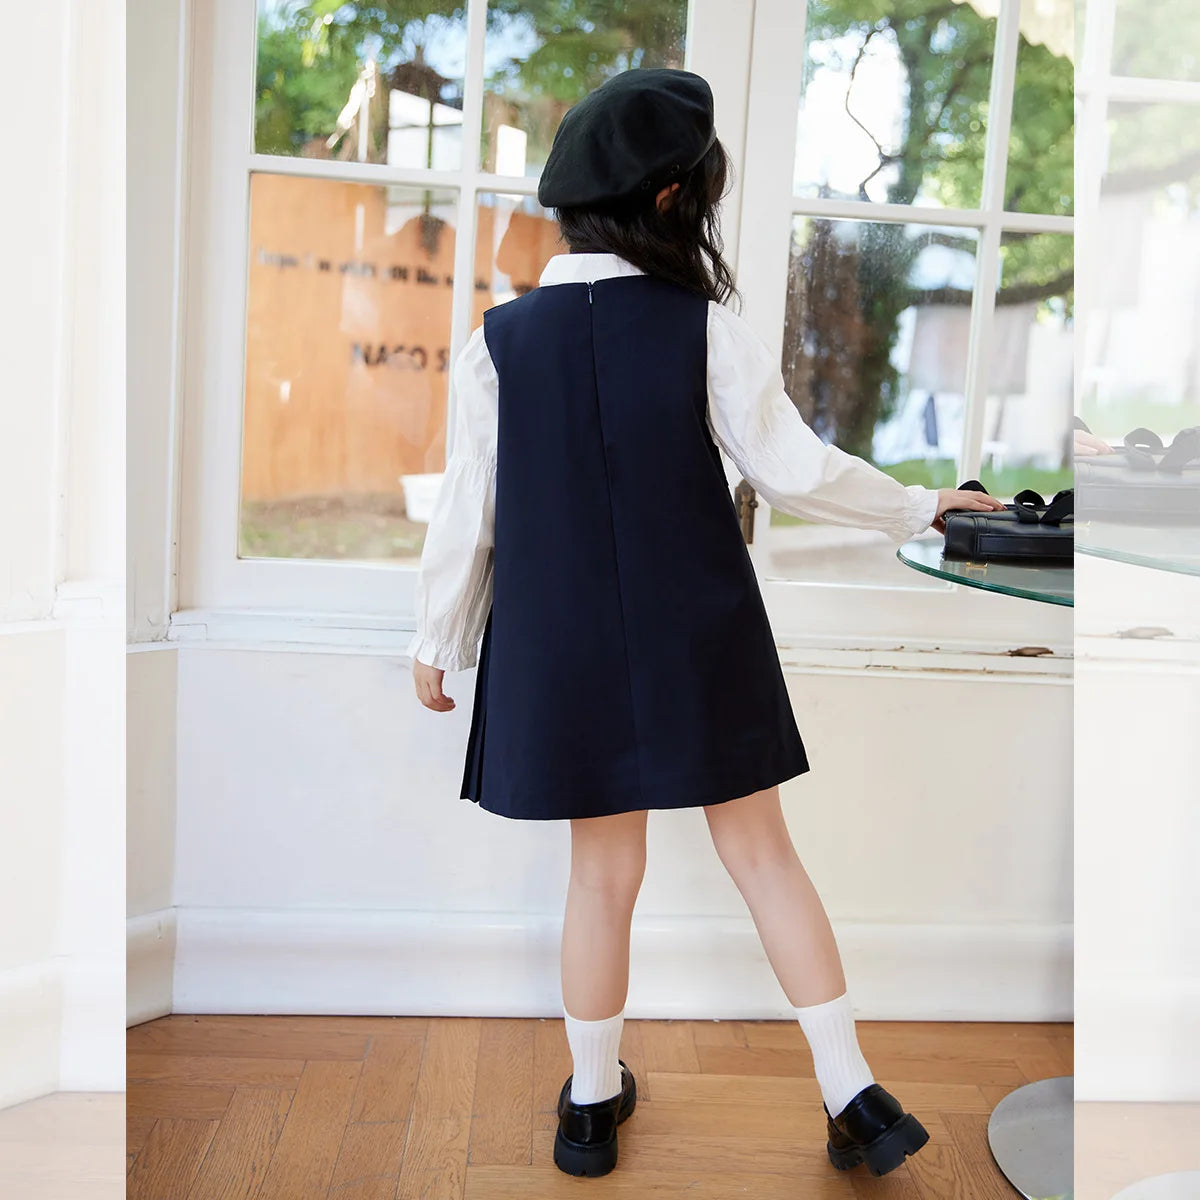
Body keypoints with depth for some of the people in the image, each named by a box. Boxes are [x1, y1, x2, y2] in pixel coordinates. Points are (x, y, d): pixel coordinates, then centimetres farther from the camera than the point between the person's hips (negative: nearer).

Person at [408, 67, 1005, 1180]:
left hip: (567, 649, 1)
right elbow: (798, 471, -6)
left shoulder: (500, 340, -5)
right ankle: (855, 1098, 20)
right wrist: (920, 506, 10)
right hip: (702, 642, -1)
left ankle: (592, 1103, 29)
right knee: (761, 850, 12)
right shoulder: (707, 329, -9)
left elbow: (466, 510, -2)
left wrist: (438, 643, 10)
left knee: (603, 871, 14)